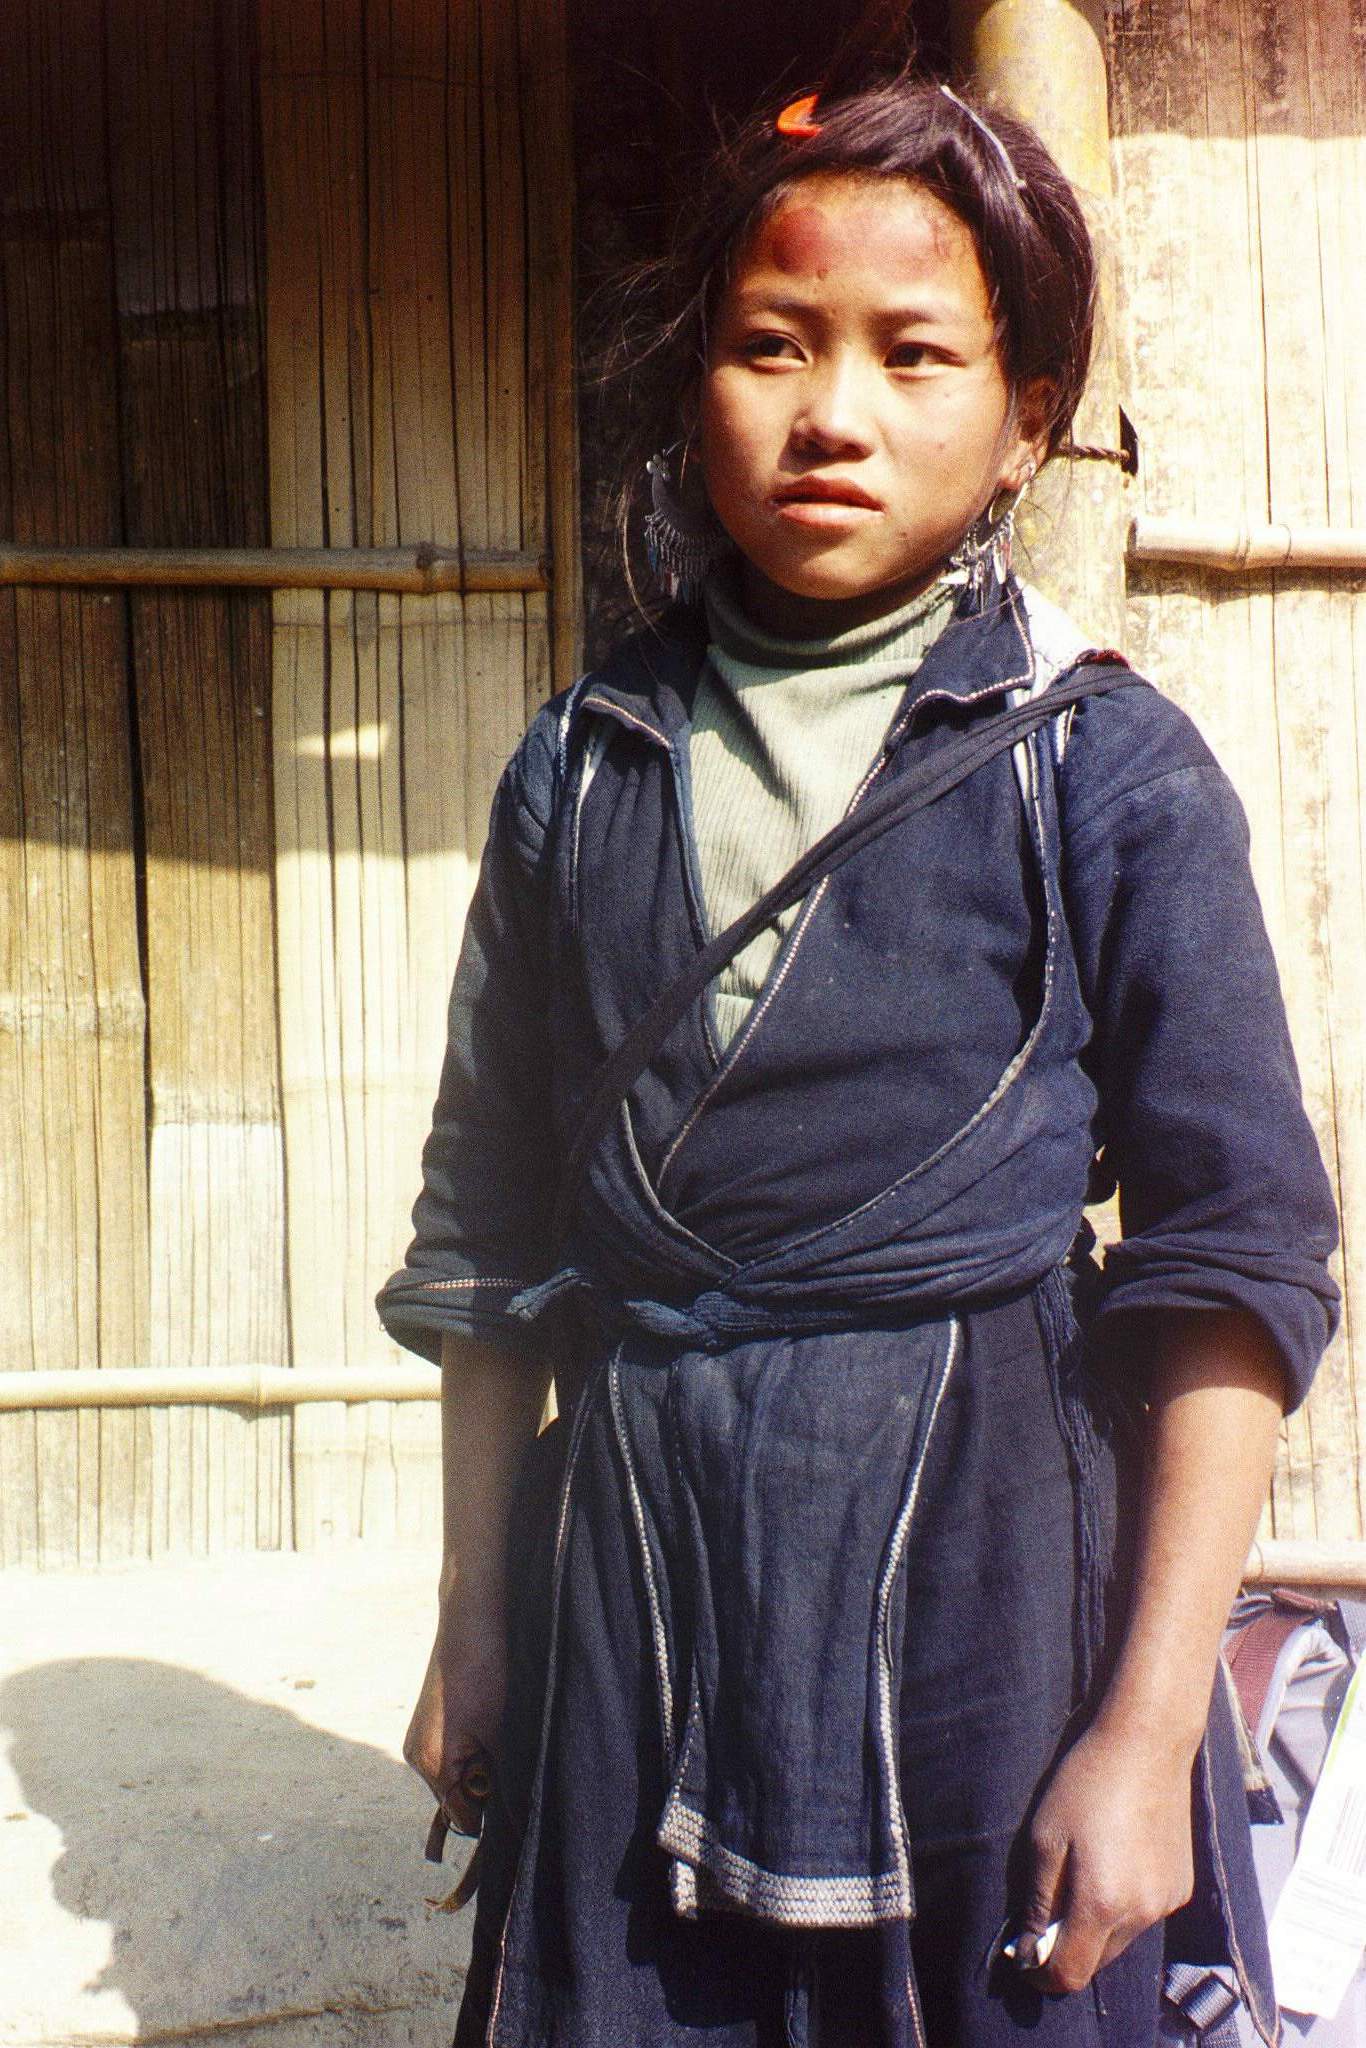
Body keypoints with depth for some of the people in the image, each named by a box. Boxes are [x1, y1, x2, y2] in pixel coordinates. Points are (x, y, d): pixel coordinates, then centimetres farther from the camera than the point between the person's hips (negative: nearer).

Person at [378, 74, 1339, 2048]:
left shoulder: (1111, 772, -5)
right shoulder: (581, 771, 4)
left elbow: (1235, 1257, -6)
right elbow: (488, 1233, 10)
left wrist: (1149, 1729, -11)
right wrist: (472, 1627, 11)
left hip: (984, 1549, -2)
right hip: (631, 1566, 3)